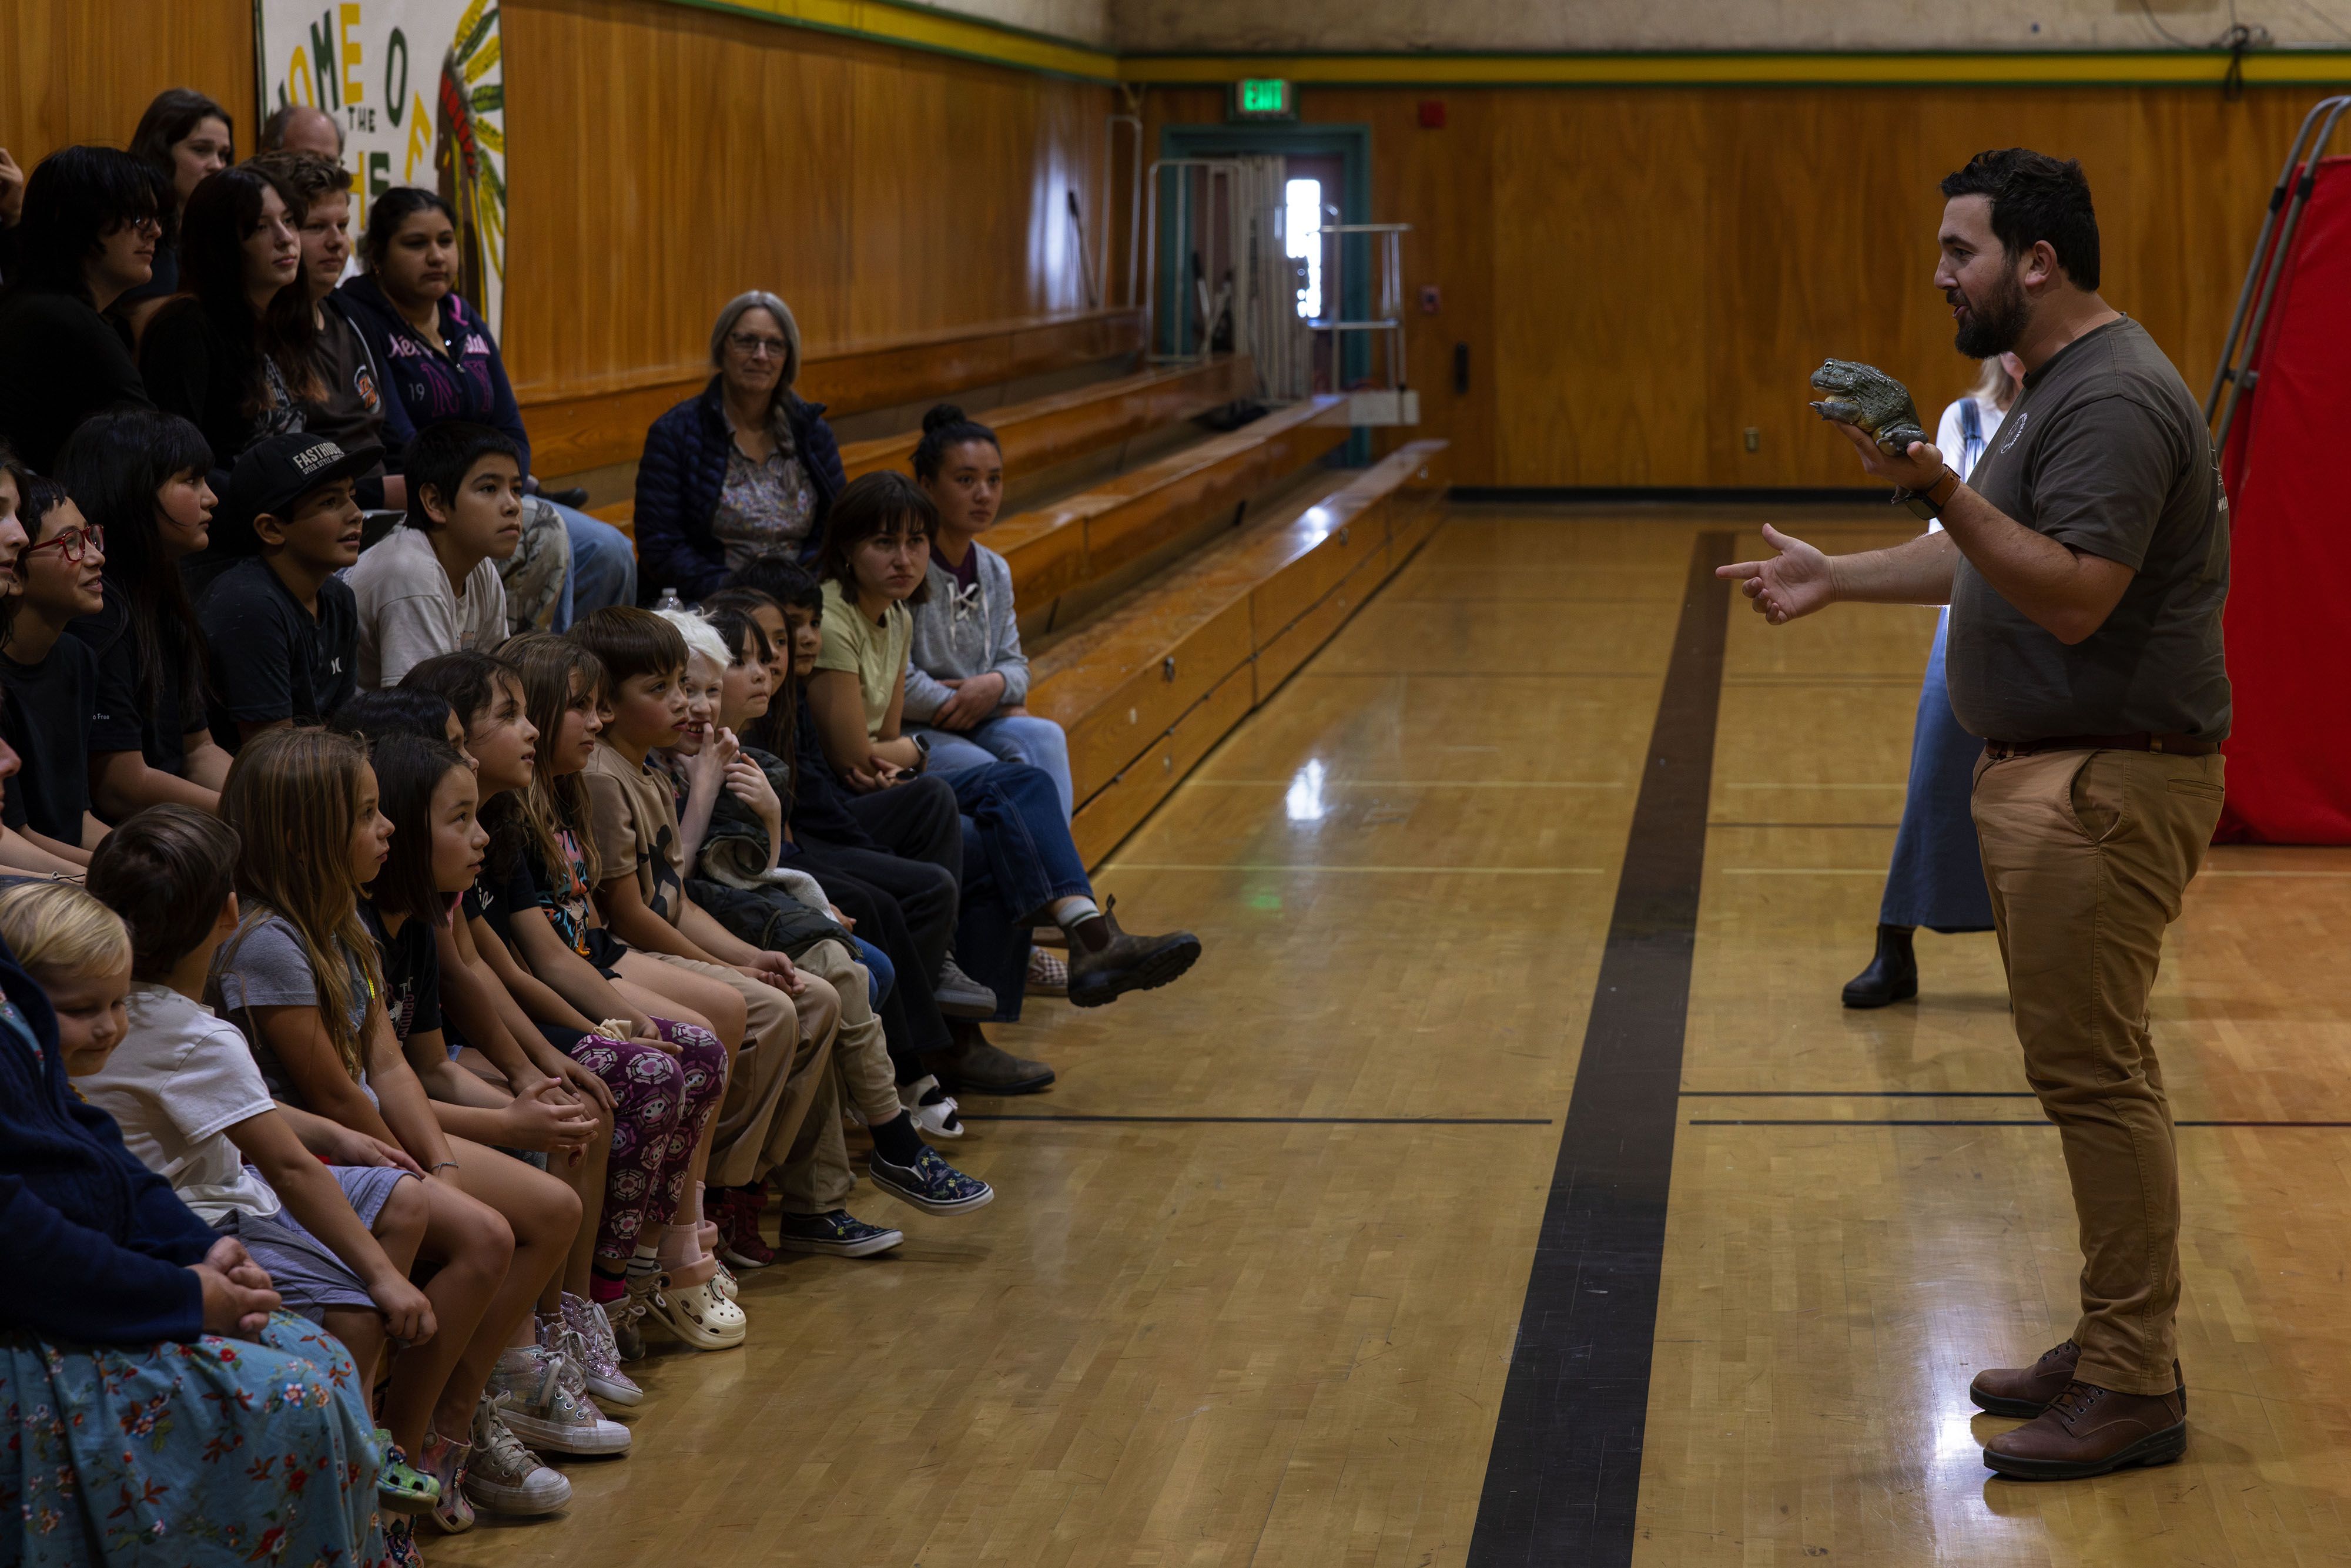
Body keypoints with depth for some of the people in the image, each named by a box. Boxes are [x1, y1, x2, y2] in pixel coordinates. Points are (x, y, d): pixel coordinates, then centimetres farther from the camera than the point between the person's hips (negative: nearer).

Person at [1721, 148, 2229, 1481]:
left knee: (2095, 1072, -8)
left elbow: (2075, 595, -27)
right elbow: (1993, 560, 26)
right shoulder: (2062, 382, 16)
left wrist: (1939, 491, -31)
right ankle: (2116, 1348, 24)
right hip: (2056, 773, 11)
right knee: (2089, 1070, 15)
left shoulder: (2114, 398, -18)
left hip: (2109, 786, -11)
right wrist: (1841, 579, 23)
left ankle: (2135, 1392, -3)